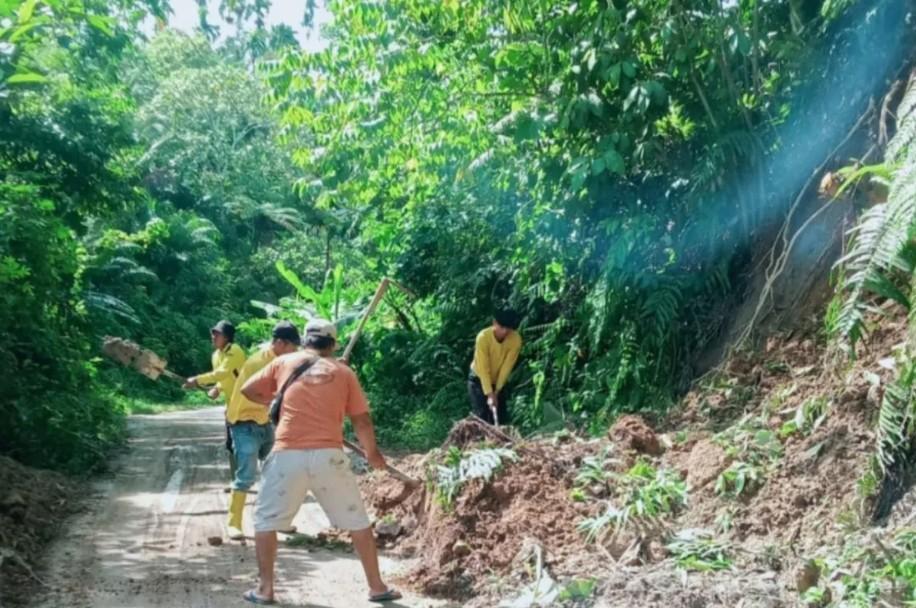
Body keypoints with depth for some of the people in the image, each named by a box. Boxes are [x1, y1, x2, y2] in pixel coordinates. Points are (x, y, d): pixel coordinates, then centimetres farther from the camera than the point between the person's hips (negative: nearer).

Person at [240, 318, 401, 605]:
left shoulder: (284, 362, 10)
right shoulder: (343, 372, 9)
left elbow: (248, 390, 17)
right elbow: (362, 421, 9)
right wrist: (372, 453, 24)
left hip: (288, 456, 0)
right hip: (328, 456, 0)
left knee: (266, 520, 17)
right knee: (357, 522, 14)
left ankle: (265, 589, 15)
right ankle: (377, 587, 19)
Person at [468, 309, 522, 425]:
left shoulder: (516, 339, -22)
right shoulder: (483, 337, -30)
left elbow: (507, 367, -18)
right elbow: (483, 369, -29)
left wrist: (496, 391, -19)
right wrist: (490, 394, -34)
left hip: (500, 381, 3)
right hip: (479, 379, -3)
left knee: (501, 417, -1)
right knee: (481, 416, -11)